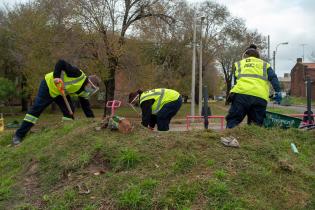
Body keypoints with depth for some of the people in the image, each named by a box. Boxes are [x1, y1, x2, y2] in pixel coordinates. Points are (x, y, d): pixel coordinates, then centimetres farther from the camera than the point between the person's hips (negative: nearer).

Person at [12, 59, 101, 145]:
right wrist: (56, 76, -41)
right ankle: (19, 135, -5)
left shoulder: (83, 92, -3)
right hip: (49, 85, -8)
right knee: (36, 109, -11)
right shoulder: (78, 74, -28)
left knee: (69, 110, -6)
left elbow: (86, 107, 2)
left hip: (61, 92, 8)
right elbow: (61, 63, -28)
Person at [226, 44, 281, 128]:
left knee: (232, 122, 0)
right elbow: (273, 78, 11)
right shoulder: (265, 64, 28)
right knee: (256, 126, 8)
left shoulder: (238, 64, 28)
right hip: (260, 97, 1)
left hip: (241, 94, -1)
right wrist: (278, 91, 4)